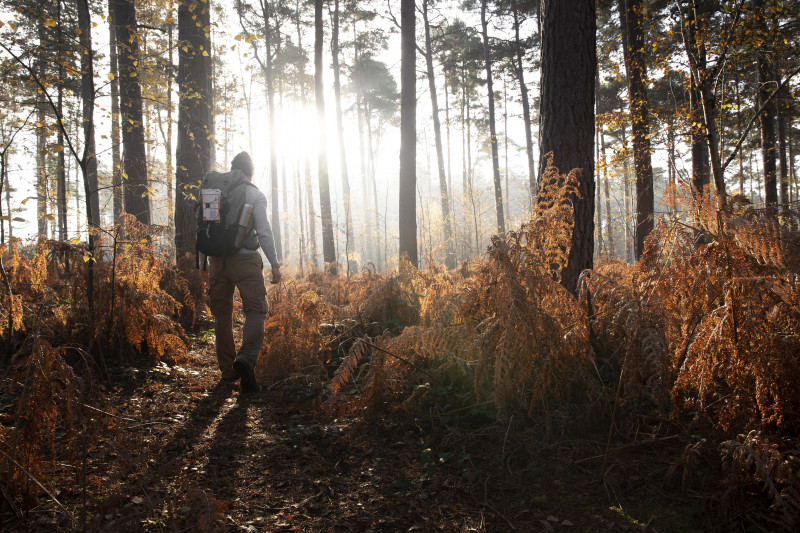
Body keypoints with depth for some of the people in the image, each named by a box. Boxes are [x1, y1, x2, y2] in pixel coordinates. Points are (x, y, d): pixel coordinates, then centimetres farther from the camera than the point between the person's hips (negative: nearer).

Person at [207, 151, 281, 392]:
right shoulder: (255, 195, -1)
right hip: (245, 259, -4)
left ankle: (227, 371, 14)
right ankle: (246, 358, -24)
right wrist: (274, 263, -4)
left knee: (222, 314, 11)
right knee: (256, 311, 0)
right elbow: (264, 231, -7)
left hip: (217, 260, 4)